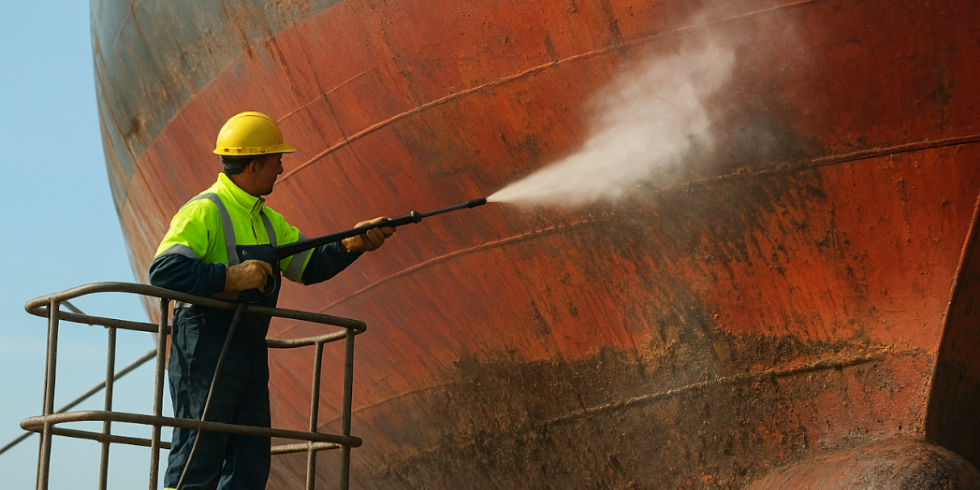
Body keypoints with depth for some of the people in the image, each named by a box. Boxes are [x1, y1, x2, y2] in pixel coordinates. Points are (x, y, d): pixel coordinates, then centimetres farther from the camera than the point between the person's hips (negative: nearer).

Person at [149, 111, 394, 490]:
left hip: (251, 350, 9)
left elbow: (309, 264, 18)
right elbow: (163, 271, -20)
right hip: (206, 343, -9)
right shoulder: (203, 212, -10)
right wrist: (231, 277, -24)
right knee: (199, 458, -8)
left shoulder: (268, 220, 18)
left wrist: (352, 243, 3)